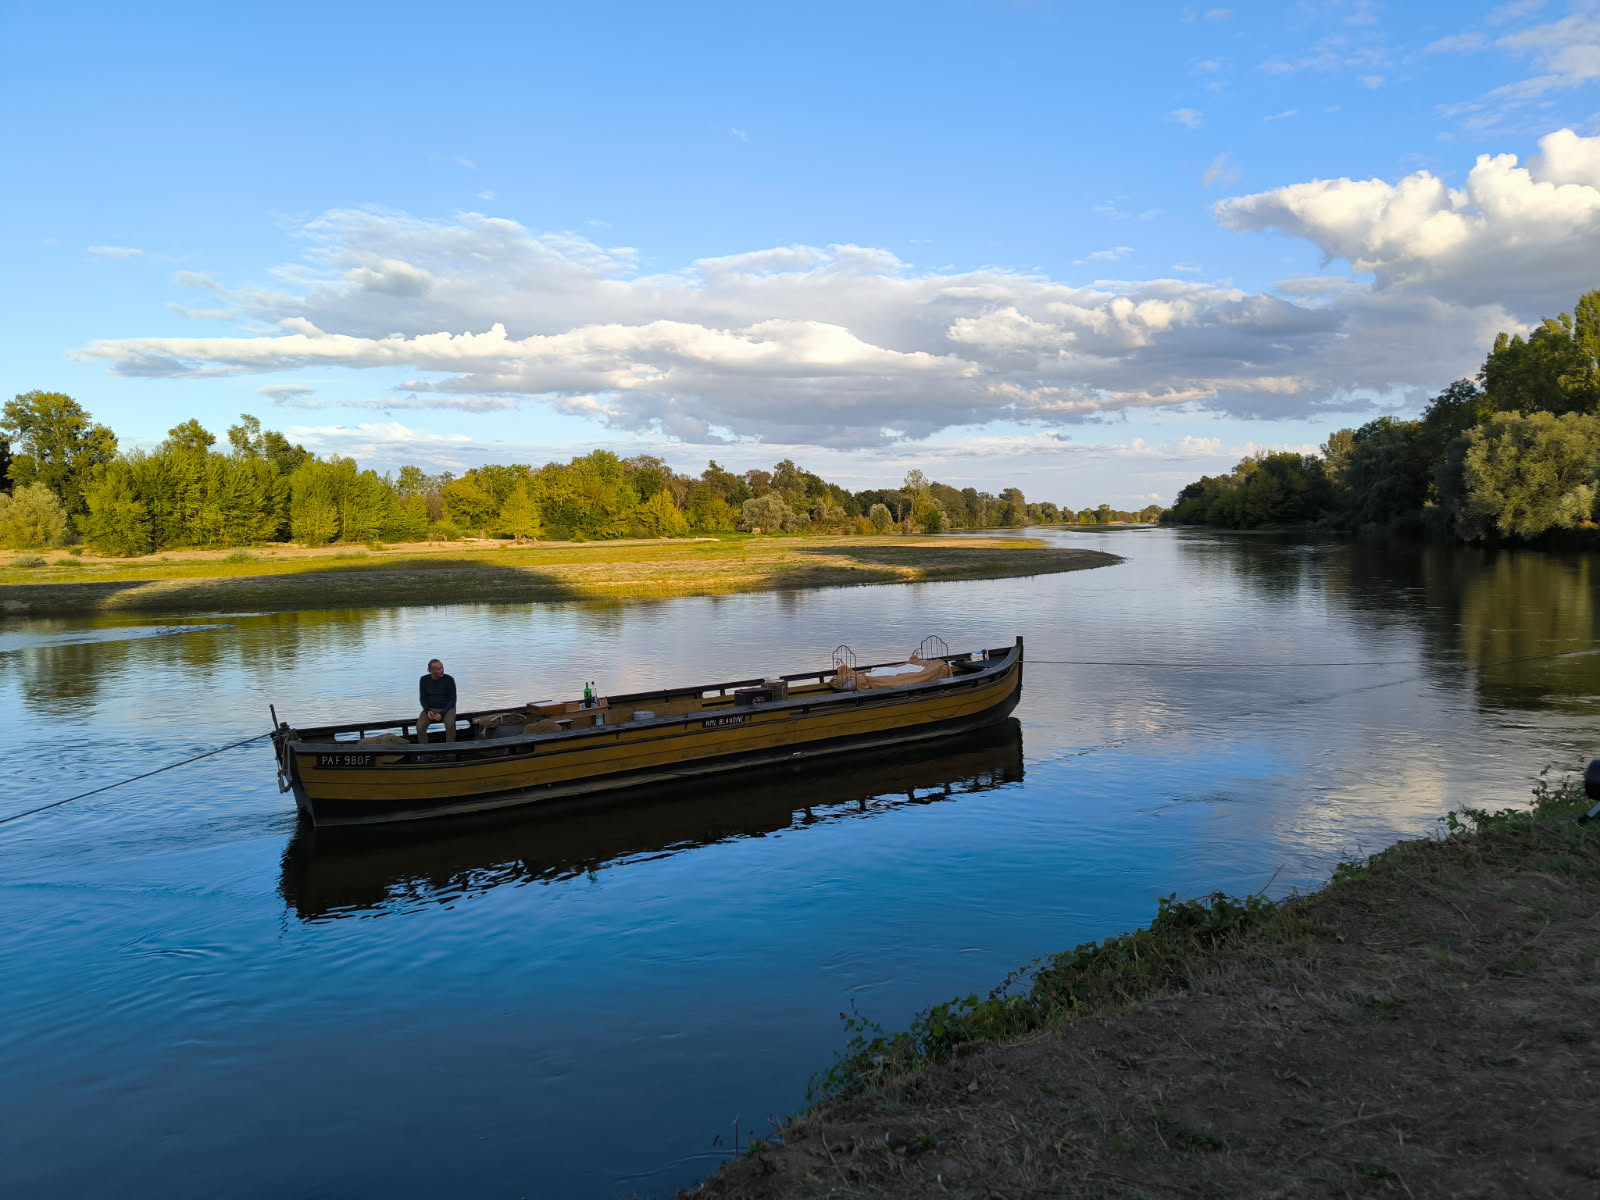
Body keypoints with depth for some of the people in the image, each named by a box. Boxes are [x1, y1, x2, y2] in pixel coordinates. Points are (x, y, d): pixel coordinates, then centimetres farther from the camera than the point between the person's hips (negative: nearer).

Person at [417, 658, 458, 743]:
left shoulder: (449, 680, -10)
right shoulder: (424, 680, -2)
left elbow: (452, 700, -7)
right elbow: (422, 698, 5)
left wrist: (442, 714, -20)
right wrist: (427, 711, -15)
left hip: (447, 708, -2)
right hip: (430, 709, 2)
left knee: (450, 725, -34)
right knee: (420, 726, -27)